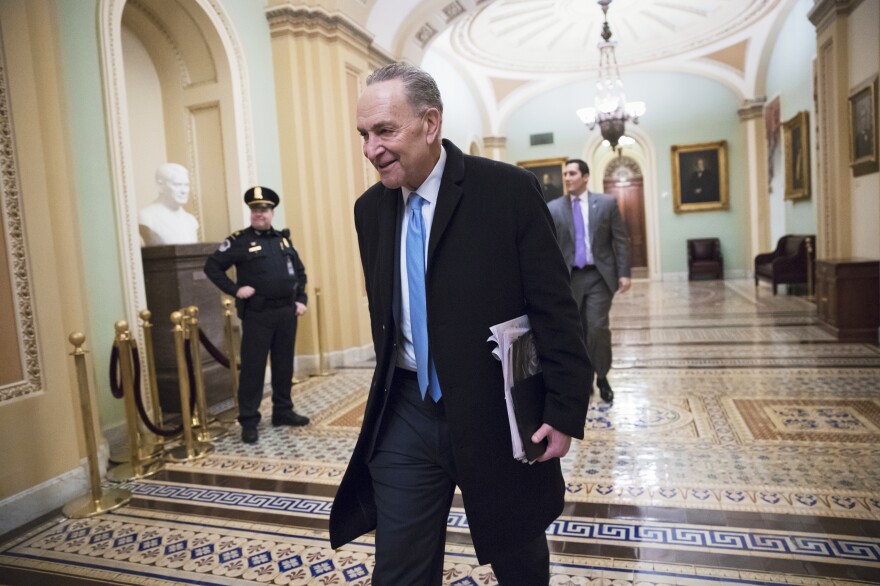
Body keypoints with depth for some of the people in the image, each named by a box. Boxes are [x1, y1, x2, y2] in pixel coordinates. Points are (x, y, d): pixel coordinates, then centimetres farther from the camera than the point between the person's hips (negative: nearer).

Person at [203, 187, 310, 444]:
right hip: (257, 314, -5)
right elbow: (212, 266, -4)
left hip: (287, 312, 5)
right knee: (253, 368, 0)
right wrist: (234, 290, -12)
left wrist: (301, 299, 8)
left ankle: (283, 411, 25)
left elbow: (299, 271, 19)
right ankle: (248, 421, 9)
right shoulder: (239, 240, -3)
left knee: (284, 365, 12)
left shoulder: (283, 239, 12)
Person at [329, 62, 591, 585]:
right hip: (408, 415, 4)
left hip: (497, 415, -3)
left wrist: (565, 411, -13)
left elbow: (556, 311, -11)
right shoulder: (371, 208, 3)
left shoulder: (510, 190, -13)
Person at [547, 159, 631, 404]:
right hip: (570, 277, 1)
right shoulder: (553, 208, 2)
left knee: (598, 327, -7)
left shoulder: (607, 203, 2)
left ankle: (602, 377, 12)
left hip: (599, 275, -1)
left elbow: (621, 240, 2)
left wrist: (624, 273, -5)